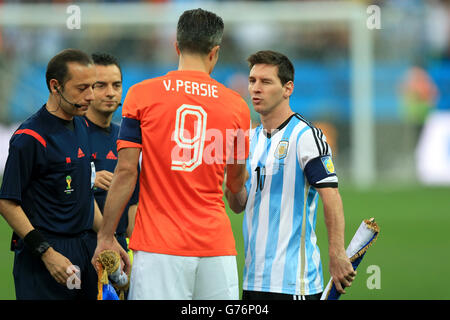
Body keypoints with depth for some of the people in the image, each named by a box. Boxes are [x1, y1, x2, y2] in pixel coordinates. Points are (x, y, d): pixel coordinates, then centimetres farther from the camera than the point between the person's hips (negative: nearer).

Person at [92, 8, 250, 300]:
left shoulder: (142, 95, 0)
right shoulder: (235, 105, 6)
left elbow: (126, 171, -4)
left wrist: (106, 238, 2)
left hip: (159, 246, -2)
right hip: (216, 244, 2)